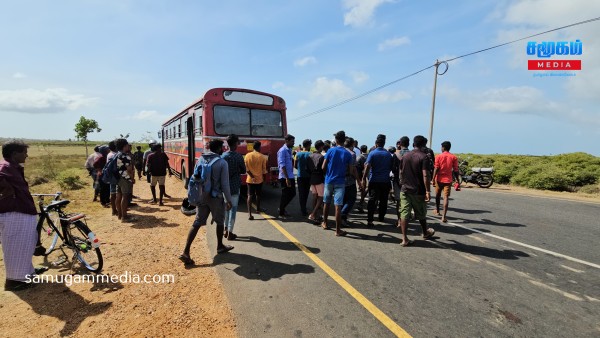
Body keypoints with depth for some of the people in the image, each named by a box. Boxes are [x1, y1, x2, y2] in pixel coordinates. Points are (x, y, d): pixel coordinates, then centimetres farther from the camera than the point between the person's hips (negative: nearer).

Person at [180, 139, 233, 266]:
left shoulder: (200, 159, 4)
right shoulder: (222, 162, -12)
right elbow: (225, 184, -13)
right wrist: (229, 200, -3)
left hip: (202, 196, 5)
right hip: (216, 197, -4)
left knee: (197, 223, 7)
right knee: (220, 222, 17)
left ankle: (186, 252, 0)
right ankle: (220, 246, 32)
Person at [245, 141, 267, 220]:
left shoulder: (247, 155, -4)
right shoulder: (262, 157, -10)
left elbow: (246, 168, -6)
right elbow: (264, 169, -4)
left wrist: (252, 176, -2)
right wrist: (263, 177, 11)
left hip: (250, 179, 1)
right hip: (259, 179, -1)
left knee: (250, 195, 2)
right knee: (258, 194, 19)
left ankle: (249, 213, -7)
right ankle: (258, 208, 39)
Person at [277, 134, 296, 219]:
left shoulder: (289, 150, 12)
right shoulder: (282, 151, -14)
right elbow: (282, 165, -20)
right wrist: (287, 178, -23)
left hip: (291, 176, 8)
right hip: (285, 177, -8)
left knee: (292, 193, 14)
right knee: (285, 195, 1)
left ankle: (281, 209, 30)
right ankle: (281, 213, 17)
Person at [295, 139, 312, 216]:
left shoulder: (298, 154, -2)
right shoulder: (310, 154, -9)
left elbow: (295, 166, 1)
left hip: (300, 176, 1)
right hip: (308, 176, -1)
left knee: (301, 193, 6)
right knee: (306, 193, 12)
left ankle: (303, 210, 3)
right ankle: (303, 209, 22)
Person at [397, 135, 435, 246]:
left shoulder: (405, 156, 6)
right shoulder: (424, 157, -11)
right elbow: (425, 175, -17)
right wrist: (427, 191, -16)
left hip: (405, 190, 4)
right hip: (418, 191, -3)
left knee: (404, 214, 2)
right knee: (421, 214, 16)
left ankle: (404, 239, -1)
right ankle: (425, 233, 38)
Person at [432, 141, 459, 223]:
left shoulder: (439, 156, -3)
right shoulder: (454, 157, 0)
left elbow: (436, 169, -8)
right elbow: (455, 170, -1)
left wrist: (433, 178, -4)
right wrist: (457, 180, 7)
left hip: (439, 179, 0)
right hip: (448, 180, 0)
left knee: (438, 195, 19)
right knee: (446, 197, -4)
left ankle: (437, 211, 37)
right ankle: (443, 217, -12)